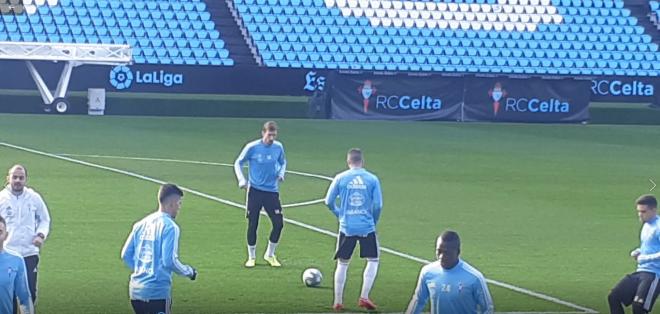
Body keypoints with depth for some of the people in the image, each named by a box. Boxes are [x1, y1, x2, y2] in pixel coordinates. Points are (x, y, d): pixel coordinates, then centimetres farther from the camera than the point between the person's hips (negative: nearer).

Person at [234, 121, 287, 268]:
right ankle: (251, 257, 15)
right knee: (252, 224, -1)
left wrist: (281, 173, -2)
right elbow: (238, 163, 1)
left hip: (272, 191, 3)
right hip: (255, 190, -3)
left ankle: (270, 254, 16)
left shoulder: (278, 147, -1)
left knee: (278, 223, -4)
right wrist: (241, 180, -13)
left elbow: (283, 162, 18)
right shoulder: (252, 147, -10)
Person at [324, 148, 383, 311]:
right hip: (367, 227, -1)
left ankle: (338, 302, 12)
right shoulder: (372, 179, -1)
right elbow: (378, 205, -2)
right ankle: (364, 297, 5)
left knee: (343, 263, 12)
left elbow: (329, 202, 2)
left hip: (347, 227, 1)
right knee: (373, 260, 15)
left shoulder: (340, 178, 0)